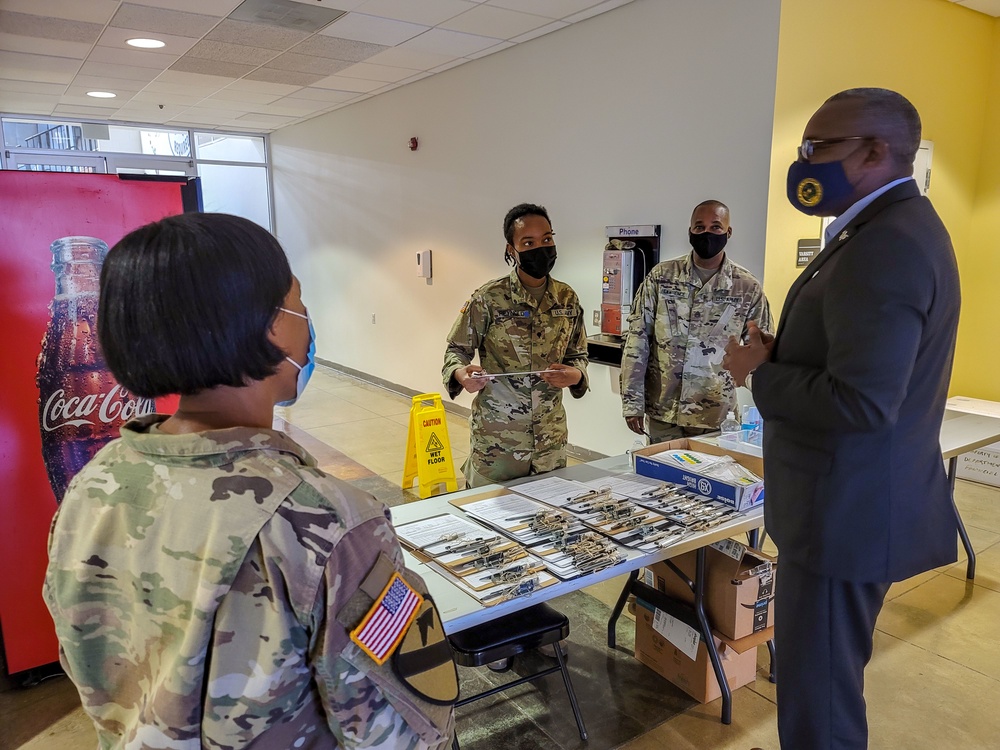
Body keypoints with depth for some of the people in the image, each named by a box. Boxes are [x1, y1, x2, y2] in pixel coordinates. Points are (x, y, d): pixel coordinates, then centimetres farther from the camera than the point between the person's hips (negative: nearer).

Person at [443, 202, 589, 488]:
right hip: (496, 438, -3)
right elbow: (457, 349, -3)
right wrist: (461, 373, -25)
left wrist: (575, 375, -12)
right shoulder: (488, 298, -12)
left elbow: (578, 354, 10)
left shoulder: (567, 299, 1)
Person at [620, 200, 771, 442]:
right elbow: (637, 341, -2)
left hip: (716, 416, 0)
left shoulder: (747, 287, -1)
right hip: (662, 412, 0)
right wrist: (633, 403, -6)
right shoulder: (661, 276, -2)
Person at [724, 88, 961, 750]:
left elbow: (861, 402, -29)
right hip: (853, 502, 10)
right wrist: (780, 356, 2)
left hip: (849, 514, -10)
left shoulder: (884, 247, -23)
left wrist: (759, 372, -15)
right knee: (830, 678, 26)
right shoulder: (895, 229, 11)